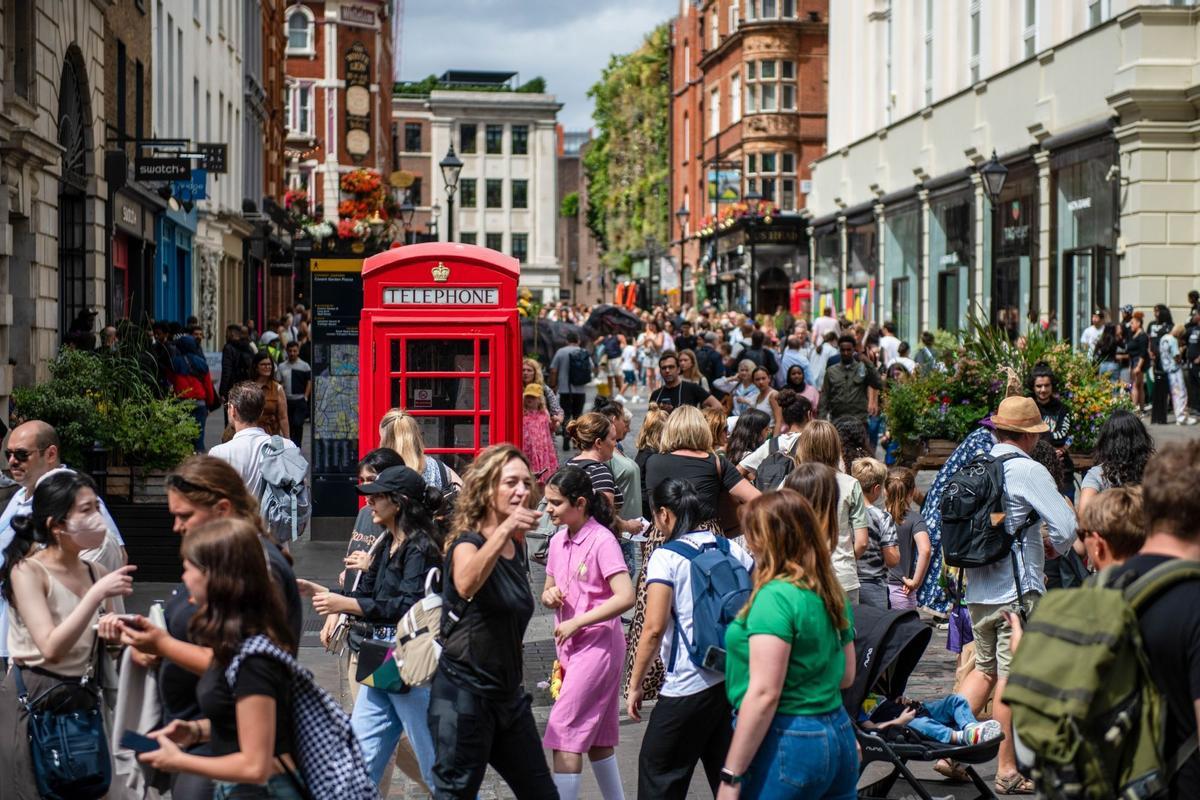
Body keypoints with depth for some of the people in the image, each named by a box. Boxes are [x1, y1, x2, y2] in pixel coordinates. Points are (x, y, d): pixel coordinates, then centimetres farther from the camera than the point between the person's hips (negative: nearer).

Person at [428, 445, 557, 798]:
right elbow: (465, 585, -38)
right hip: (464, 693, -7)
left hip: (508, 695, 7)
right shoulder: (467, 543, -13)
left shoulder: (518, 548, 7)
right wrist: (503, 530, -46)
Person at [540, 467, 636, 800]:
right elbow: (548, 593, 20)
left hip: (598, 644, -8)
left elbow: (625, 597, -22)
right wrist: (550, 595, -4)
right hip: (571, 645, 8)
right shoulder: (558, 542, 9)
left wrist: (576, 622, -20)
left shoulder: (602, 541, -14)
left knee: (564, 734, -12)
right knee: (596, 737, 14)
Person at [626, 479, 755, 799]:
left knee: (658, 773, 8)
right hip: (736, 678, 6)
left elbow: (653, 628, -16)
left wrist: (635, 685, -8)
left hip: (688, 686, -6)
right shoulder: (733, 550, 6)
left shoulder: (666, 557, -11)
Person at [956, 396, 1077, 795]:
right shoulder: (1029, 470, -12)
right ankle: (1007, 771, 6)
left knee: (984, 669, 19)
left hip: (977, 590, 6)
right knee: (1011, 677, 0)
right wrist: (1054, 546, 6)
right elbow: (1067, 528, -15)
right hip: (1018, 591, -6)